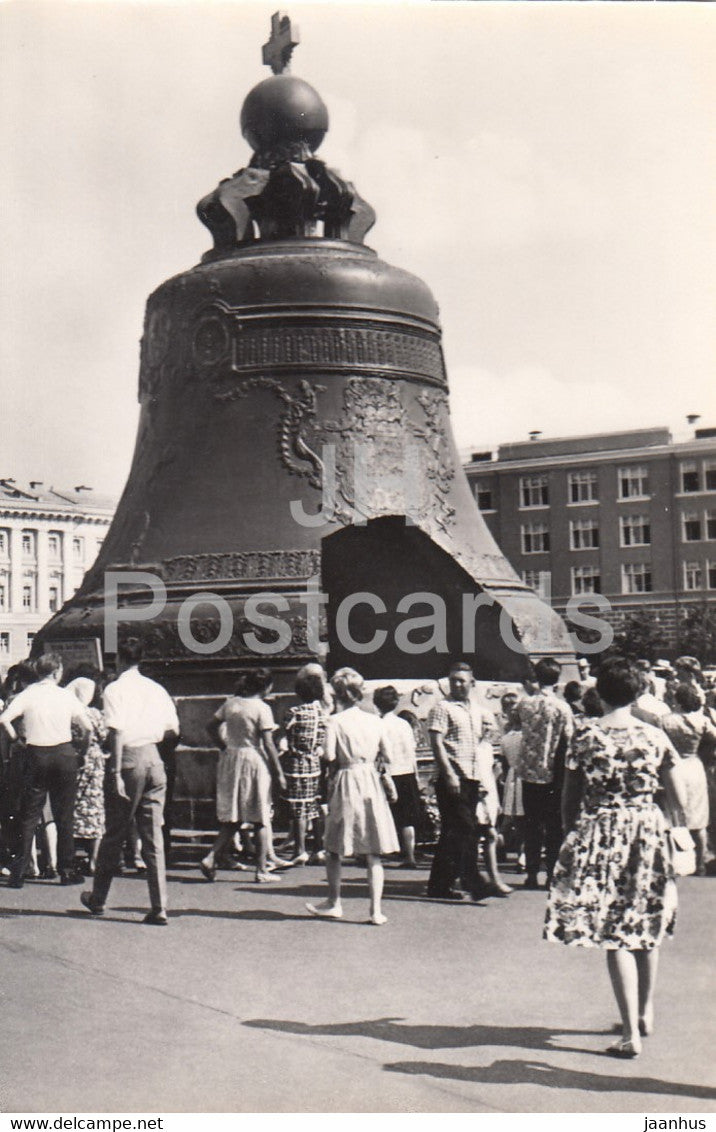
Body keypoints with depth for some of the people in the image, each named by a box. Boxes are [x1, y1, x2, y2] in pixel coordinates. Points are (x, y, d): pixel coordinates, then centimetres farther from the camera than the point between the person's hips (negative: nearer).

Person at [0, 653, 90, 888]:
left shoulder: (27, 695, -3)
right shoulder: (66, 695, 0)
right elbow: (86, 727, 2)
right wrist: (80, 750, 16)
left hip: (36, 754, 0)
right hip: (64, 754, 0)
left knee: (29, 815, 6)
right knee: (64, 816, 8)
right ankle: (67, 870, 11)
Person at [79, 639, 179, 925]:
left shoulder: (115, 689, -5)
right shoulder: (157, 689, 9)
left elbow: (117, 732, -15)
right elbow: (173, 733, 10)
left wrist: (116, 773, -16)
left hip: (128, 759, -4)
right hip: (153, 758, 4)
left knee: (114, 833, 9)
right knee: (153, 835, 5)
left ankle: (98, 899, 25)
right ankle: (159, 908, 0)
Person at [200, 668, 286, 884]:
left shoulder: (231, 703, 6)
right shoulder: (262, 708, -11)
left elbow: (212, 727, 10)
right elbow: (268, 744, -13)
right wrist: (279, 773, -7)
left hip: (230, 760, 6)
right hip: (254, 761, -5)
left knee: (232, 819, 14)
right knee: (261, 819, 6)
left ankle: (210, 858, -1)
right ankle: (262, 871, 9)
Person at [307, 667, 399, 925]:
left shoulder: (335, 721, -8)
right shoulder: (374, 720, 4)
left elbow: (329, 756, -14)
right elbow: (386, 755, 6)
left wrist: (338, 764, 6)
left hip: (346, 781, -4)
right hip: (372, 782, 4)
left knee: (334, 848, 12)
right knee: (373, 854, 5)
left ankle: (334, 903, 20)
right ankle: (376, 910, 2)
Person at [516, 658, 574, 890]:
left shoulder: (524, 704, -1)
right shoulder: (561, 708, -10)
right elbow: (567, 742, -9)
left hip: (529, 772, 3)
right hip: (553, 774, -3)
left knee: (532, 824, 10)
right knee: (554, 826, 6)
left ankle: (532, 874, 11)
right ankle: (552, 874, 5)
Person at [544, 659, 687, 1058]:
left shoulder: (586, 735, -7)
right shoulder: (655, 737, -2)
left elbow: (570, 797, -3)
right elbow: (680, 800, 0)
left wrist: (574, 835, 12)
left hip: (601, 836, -2)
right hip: (648, 834, 3)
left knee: (616, 935, 2)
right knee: (648, 927, 21)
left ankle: (631, 1034, 0)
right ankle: (646, 1013, 35)